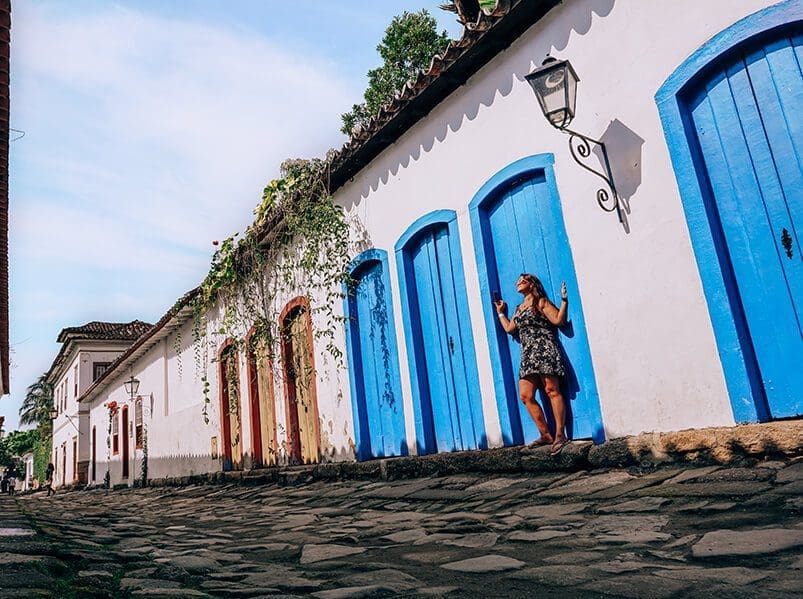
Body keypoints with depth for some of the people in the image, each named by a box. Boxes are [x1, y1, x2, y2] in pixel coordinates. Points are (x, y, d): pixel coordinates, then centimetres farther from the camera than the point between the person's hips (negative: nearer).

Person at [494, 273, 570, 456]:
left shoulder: (541, 302, 5)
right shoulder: (519, 308, 26)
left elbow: (558, 320, -5)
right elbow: (509, 328, 28)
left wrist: (564, 300, -11)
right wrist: (500, 312, 36)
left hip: (544, 349, -7)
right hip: (528, 354, 8)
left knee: (552, 390, -12)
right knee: (525, 396, -1)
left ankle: (560, 434, -11)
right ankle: (546, 435, 4)